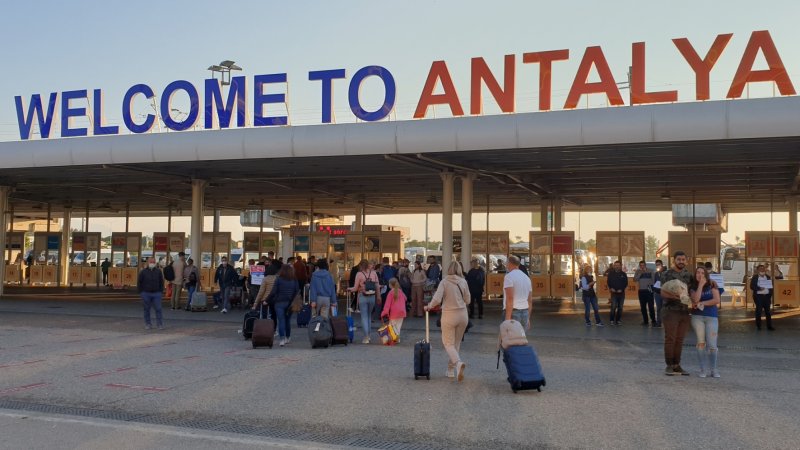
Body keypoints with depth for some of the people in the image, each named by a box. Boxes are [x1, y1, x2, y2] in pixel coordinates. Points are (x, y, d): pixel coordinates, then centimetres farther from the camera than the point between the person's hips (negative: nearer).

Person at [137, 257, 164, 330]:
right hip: (146, 293, 0)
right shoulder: (143, 272, 0)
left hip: (156, 293, 0)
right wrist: (141, 292, -1)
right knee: (147, 310, 6)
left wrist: (161, 291, 4)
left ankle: (160, 324, 1)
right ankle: (148, 324, 16)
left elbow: (161, 282, 11)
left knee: (158, 309, -4)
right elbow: (139, 282, 4)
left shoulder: (158, 271, 4)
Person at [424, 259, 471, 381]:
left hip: (449, 315, -3)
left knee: (448, 343, 4)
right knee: (456, 343, 16)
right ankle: (451, 370, 22)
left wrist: (429, 307, 1)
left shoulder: (444, 282, -9)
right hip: (463, 315, 4)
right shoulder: (463, 282, -1)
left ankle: (458, 363, -22)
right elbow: (467, 301, 5)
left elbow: (437, 299, -17)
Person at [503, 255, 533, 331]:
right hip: (525, 312, 7)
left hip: (513, 311, -7)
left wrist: (507, 318, -20)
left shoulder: (509, 276, -8)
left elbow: (510, 298, -18)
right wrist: (528, 318, 25)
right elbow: (530, 300, 18)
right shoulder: (527, 278, 15)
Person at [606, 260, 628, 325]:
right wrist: (611, 288, -10)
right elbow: (608, 282, 5)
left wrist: (622, 289, -8)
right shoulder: (611, 273, 3)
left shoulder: (623, 274, 5)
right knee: (613, 307, -9)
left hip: (621, 293, 2)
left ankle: (618, 320, 14)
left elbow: (626, 283, 5)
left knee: (620, 307, 5)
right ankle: (612, 320, -2)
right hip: (614, 292, -2)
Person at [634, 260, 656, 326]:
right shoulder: (638, 271, 6)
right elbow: (635, 279, -6)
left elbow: (653, 279, 2)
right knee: (643, 307, 7)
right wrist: (640, 273, -14)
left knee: (651, 306, -8)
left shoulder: (650, 271, 1)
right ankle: (645, 321, 14)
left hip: (649, 291, -3)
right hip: (641, 291, 3)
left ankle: (653, 321, -1)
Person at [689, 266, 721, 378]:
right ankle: (703, 370, 9)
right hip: (697, 317, 1)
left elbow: (717, 300, -9)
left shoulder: (712, 285, 2)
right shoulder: (693, 287, 4)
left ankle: (713, 369, 10)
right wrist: (700, 285, -12)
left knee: (712, 345, -4)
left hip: (711, 317, -1)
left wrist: (702, 303, -9)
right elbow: (695, 300, -14)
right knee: (701, 343, 2)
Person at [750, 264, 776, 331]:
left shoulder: (768, 277, 10)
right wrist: (759, 288, -21)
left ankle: (769, 326, 8)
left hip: (766, 296, 3)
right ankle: (758, 326, 7)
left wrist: (770, 295, 2)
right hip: (758, 296, -3)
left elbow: (771, 286, 11)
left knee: (768, 311, 4)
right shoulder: (754, 277, 1)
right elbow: (752, 286, -5)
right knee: (758, 310, -1)